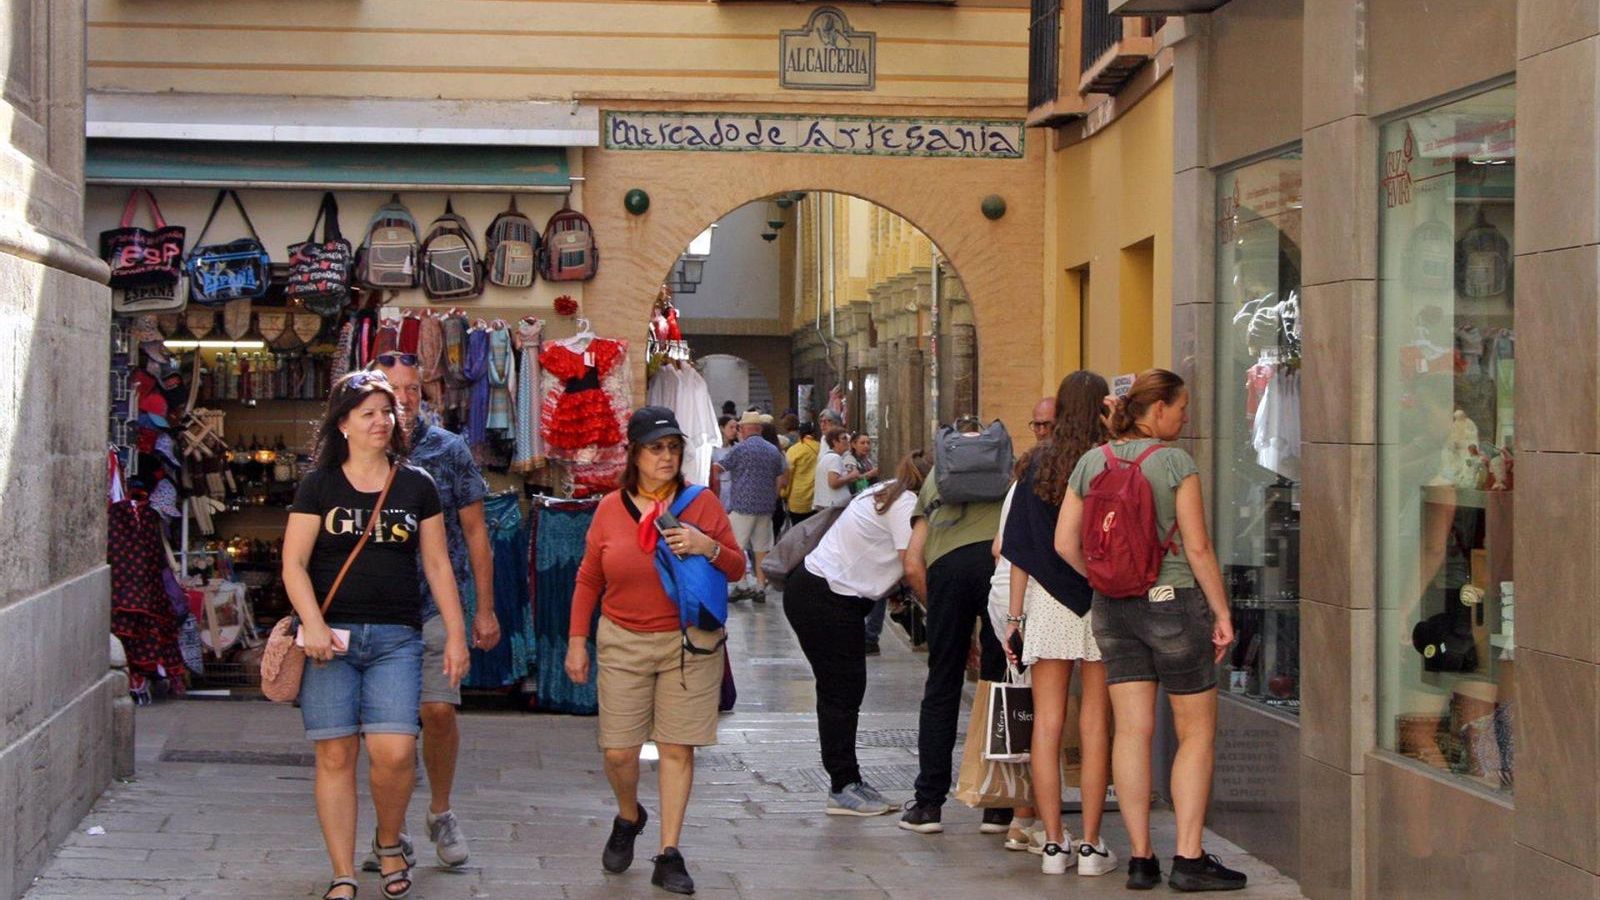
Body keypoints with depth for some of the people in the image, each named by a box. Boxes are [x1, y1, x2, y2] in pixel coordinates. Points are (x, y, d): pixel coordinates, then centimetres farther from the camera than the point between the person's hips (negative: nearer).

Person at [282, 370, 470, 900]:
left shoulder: (417, 486, 10)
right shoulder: (319, 485, 5)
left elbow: (437, 565, 12)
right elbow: (294, 563, 1)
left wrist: (455, 635, 7)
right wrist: (313, 625, -13)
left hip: (396, 638, 1)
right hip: (332, 637, -1)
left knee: (394, 751, -13)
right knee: (335, 755, -3)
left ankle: (389, 842, 15)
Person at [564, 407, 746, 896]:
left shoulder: (702, 503, 2)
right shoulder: (611, 508, 4)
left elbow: (738, 568, 6)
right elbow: (588, 580, 11)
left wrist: (709, 547, -14)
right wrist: (577, 640, 8)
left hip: (689, 643, -1)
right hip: (623, 642, 1)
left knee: (677, 748, -1)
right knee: (618, 750, -1)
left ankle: (669, 854, 8)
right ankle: (628, 816, 31)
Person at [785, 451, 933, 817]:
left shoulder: (885, 494, 15)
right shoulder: (906, 505, -15)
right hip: (825, 601, -10)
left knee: (846, 690, 11)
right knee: (842, 691, -6)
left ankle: (847, 782, 15)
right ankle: (843, 788, -2)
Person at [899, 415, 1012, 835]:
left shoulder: (934, 477, 32)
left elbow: (913, 566, 21)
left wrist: (946, 620, 26)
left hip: (946, 566, 1)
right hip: (1001, 559, -1)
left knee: (942, 687, 12)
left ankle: (928, 803, 14)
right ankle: (998, 806, 8)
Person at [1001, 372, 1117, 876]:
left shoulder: (1038, 465, 1)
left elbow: (1018, 550, 2)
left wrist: (1015, 616, 7)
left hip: (1047, 603, 2)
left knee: (1047, 722, 5)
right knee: (1095, 725, 4)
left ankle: (1052, 843, 6)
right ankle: (1090, 845, 5)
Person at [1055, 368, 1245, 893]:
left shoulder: (1091, 463, 4)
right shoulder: (1175, 463, -11)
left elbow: (1065, 543, 4)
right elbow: (1198, 547, -12)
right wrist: (1222, 614, -5)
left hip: (1113, 609, 5)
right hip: (1173, 601, -5)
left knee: (1132, 731, 6)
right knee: (1197, 733, 4)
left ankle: (1141, 859, 6)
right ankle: (1189, 859, 0)